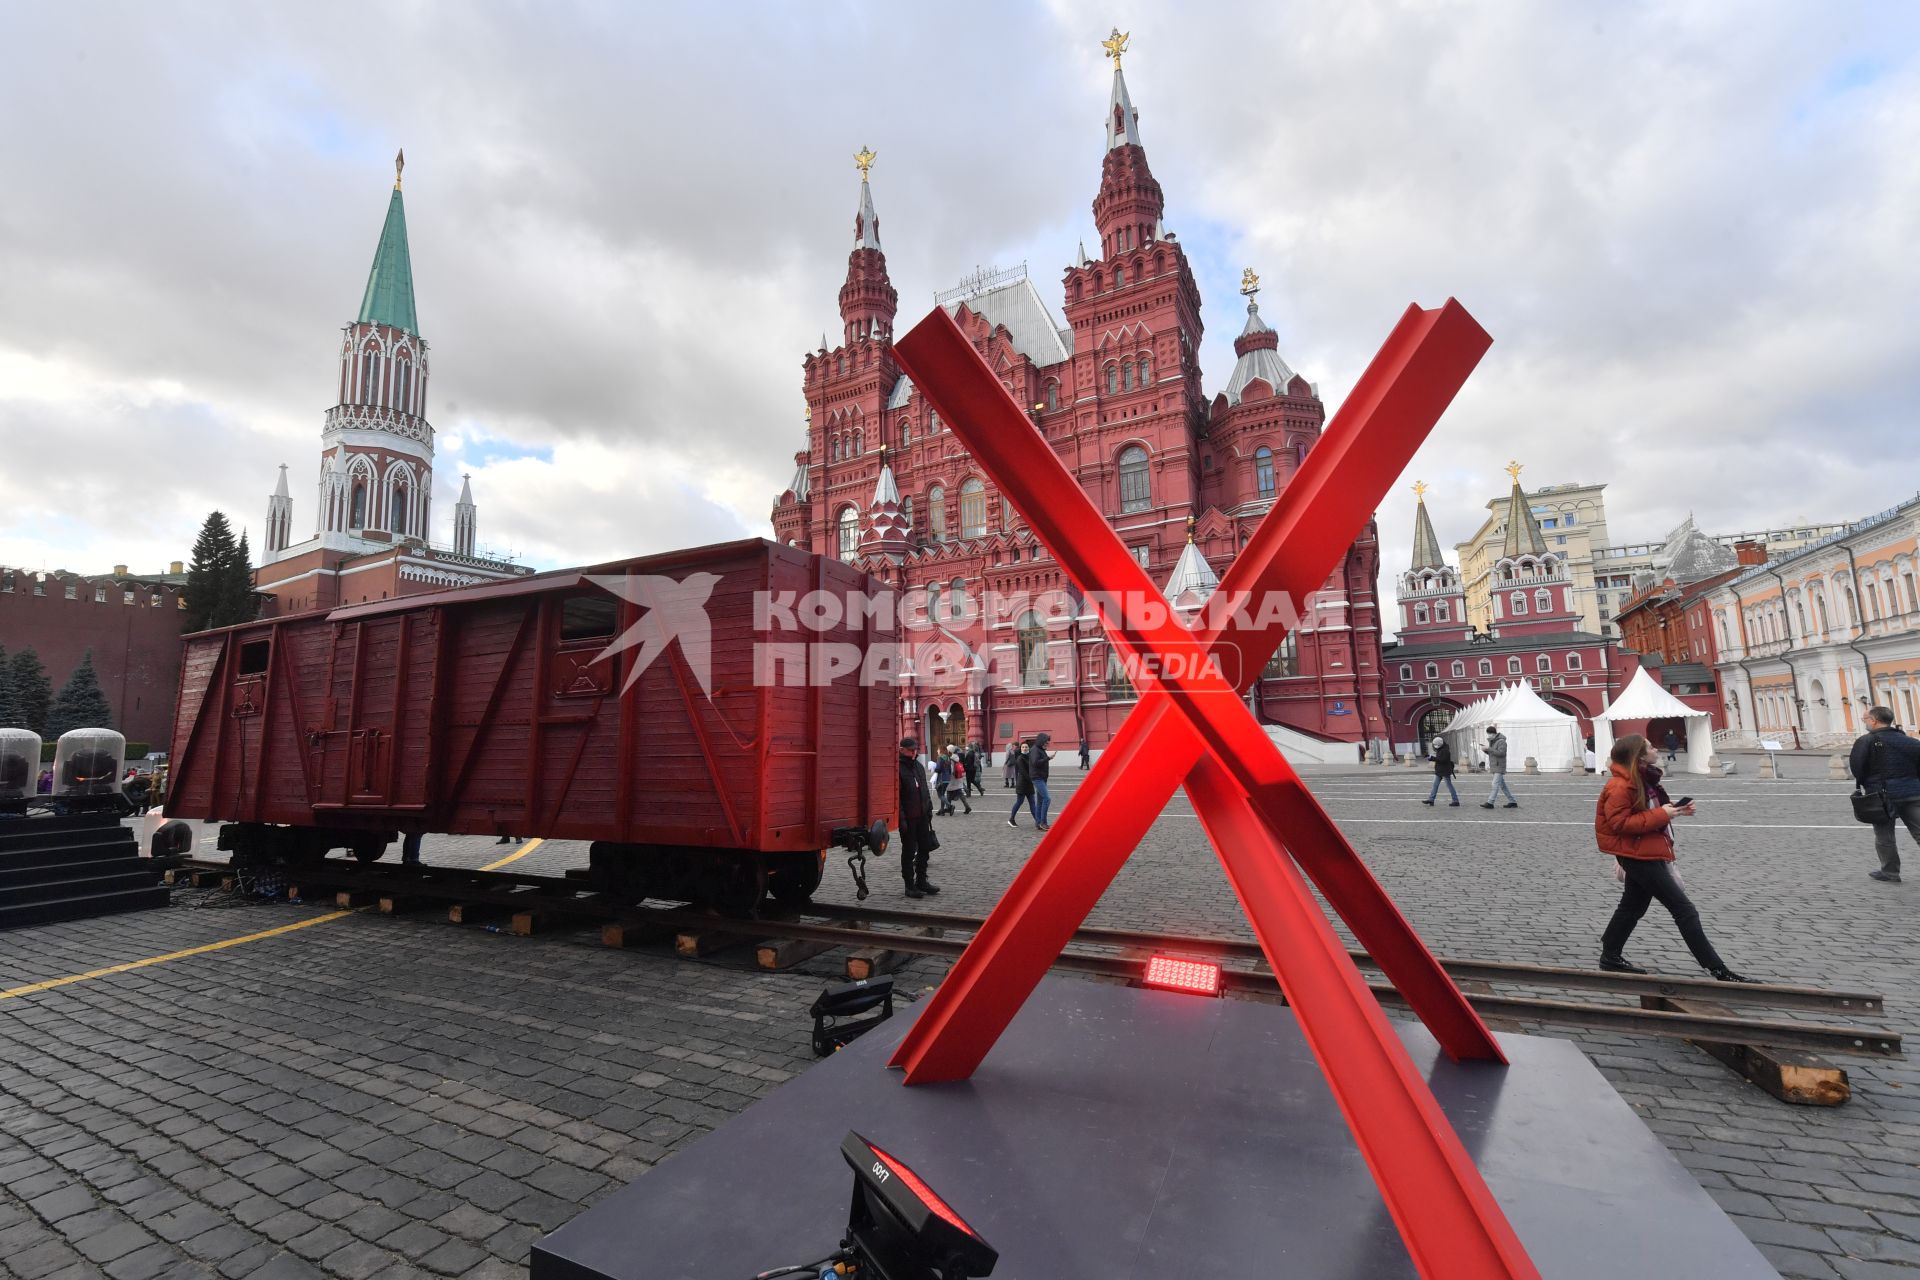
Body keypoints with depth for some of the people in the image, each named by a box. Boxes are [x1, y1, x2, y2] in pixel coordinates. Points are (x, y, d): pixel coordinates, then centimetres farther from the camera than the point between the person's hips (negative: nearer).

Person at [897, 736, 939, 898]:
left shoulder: (919, 767, 12)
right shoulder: (898, 769, -13)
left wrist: (929, 809, 14)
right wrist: (901, 818, -20)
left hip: (922, 816, 7)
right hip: (908, 818, -7)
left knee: (925, 848, 14)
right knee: (909, 851, 3)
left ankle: (921, 880, 28)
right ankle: (910, 885, 14)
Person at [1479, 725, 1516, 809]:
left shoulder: (1501, 741, -13)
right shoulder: (1492, 741, 14)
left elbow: (1501, 753, -22)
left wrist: (1489, 749, -24)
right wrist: (1486, 750, 0)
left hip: (1499, 767, -9)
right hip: (1494, 767, 9)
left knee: (1495, 785, -12)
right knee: (1503, 786, 12)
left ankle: (1490, 803, -16)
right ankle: (1513, 802, 19)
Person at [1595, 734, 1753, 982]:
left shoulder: (1641, 779, 9)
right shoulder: (1620, 787, -23)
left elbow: (1645, 812, 17)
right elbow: (1620, 823, -25)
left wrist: (1675, 809, 2)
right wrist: (1661, 815, -24)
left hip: (1644, 853, 11)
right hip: (1638, 856, -11)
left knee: (1632, 907, 18)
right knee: (1685, 910, -5)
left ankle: (1611, 957, 28)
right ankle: (1719, 971, 2)